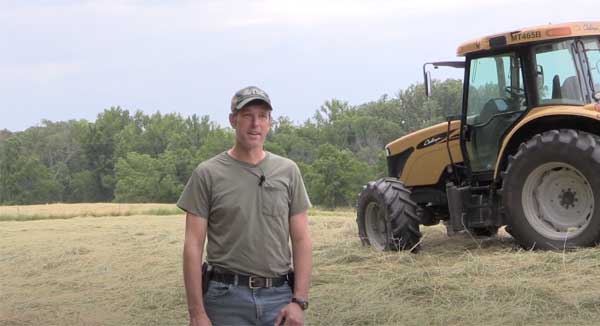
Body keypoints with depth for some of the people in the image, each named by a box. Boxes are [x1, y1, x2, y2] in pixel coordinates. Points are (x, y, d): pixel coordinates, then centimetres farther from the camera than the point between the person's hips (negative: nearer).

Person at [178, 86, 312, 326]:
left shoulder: (287, 171, 8)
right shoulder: (208, 174, -1)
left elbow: (301, 240, 6)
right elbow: (193, 245, -4)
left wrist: (299, 300, -4)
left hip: (279, 297, 3)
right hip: (227, 297, -2)